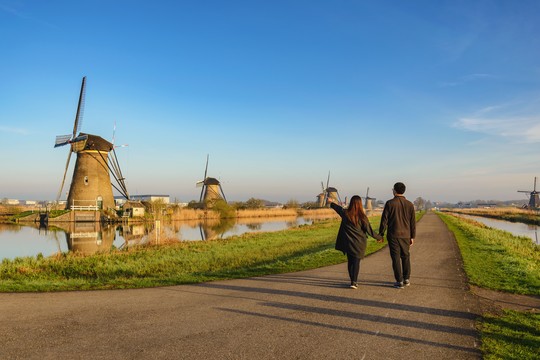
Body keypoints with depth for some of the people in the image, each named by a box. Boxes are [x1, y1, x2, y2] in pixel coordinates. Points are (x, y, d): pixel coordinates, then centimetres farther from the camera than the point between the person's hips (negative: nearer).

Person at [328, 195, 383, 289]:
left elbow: (338, 208, 17)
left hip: (348, 242, 3)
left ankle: (353, 281, 22)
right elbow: (369, 230, -7)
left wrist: (331, 202, 38)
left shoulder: (345, 213, -5)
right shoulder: (362, 217, -13)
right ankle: (354, 282, -5)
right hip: (359, 243, -2)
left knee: (350, 261, 14)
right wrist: (379, 237, 9)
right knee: (356, 262, 3)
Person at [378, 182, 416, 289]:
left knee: (396, 258, 2)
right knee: (405, 257, 18)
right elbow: (413, 222, 5)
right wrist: (412, 237, 13)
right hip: (406, 235, 3)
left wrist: (381, 234, 0)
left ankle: (399, 281, 4)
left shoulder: (390, 203, -9)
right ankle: (406, 279, 22)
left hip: (393, 235, -3)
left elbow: (384, 220, -8)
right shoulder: (409, 204, 2)